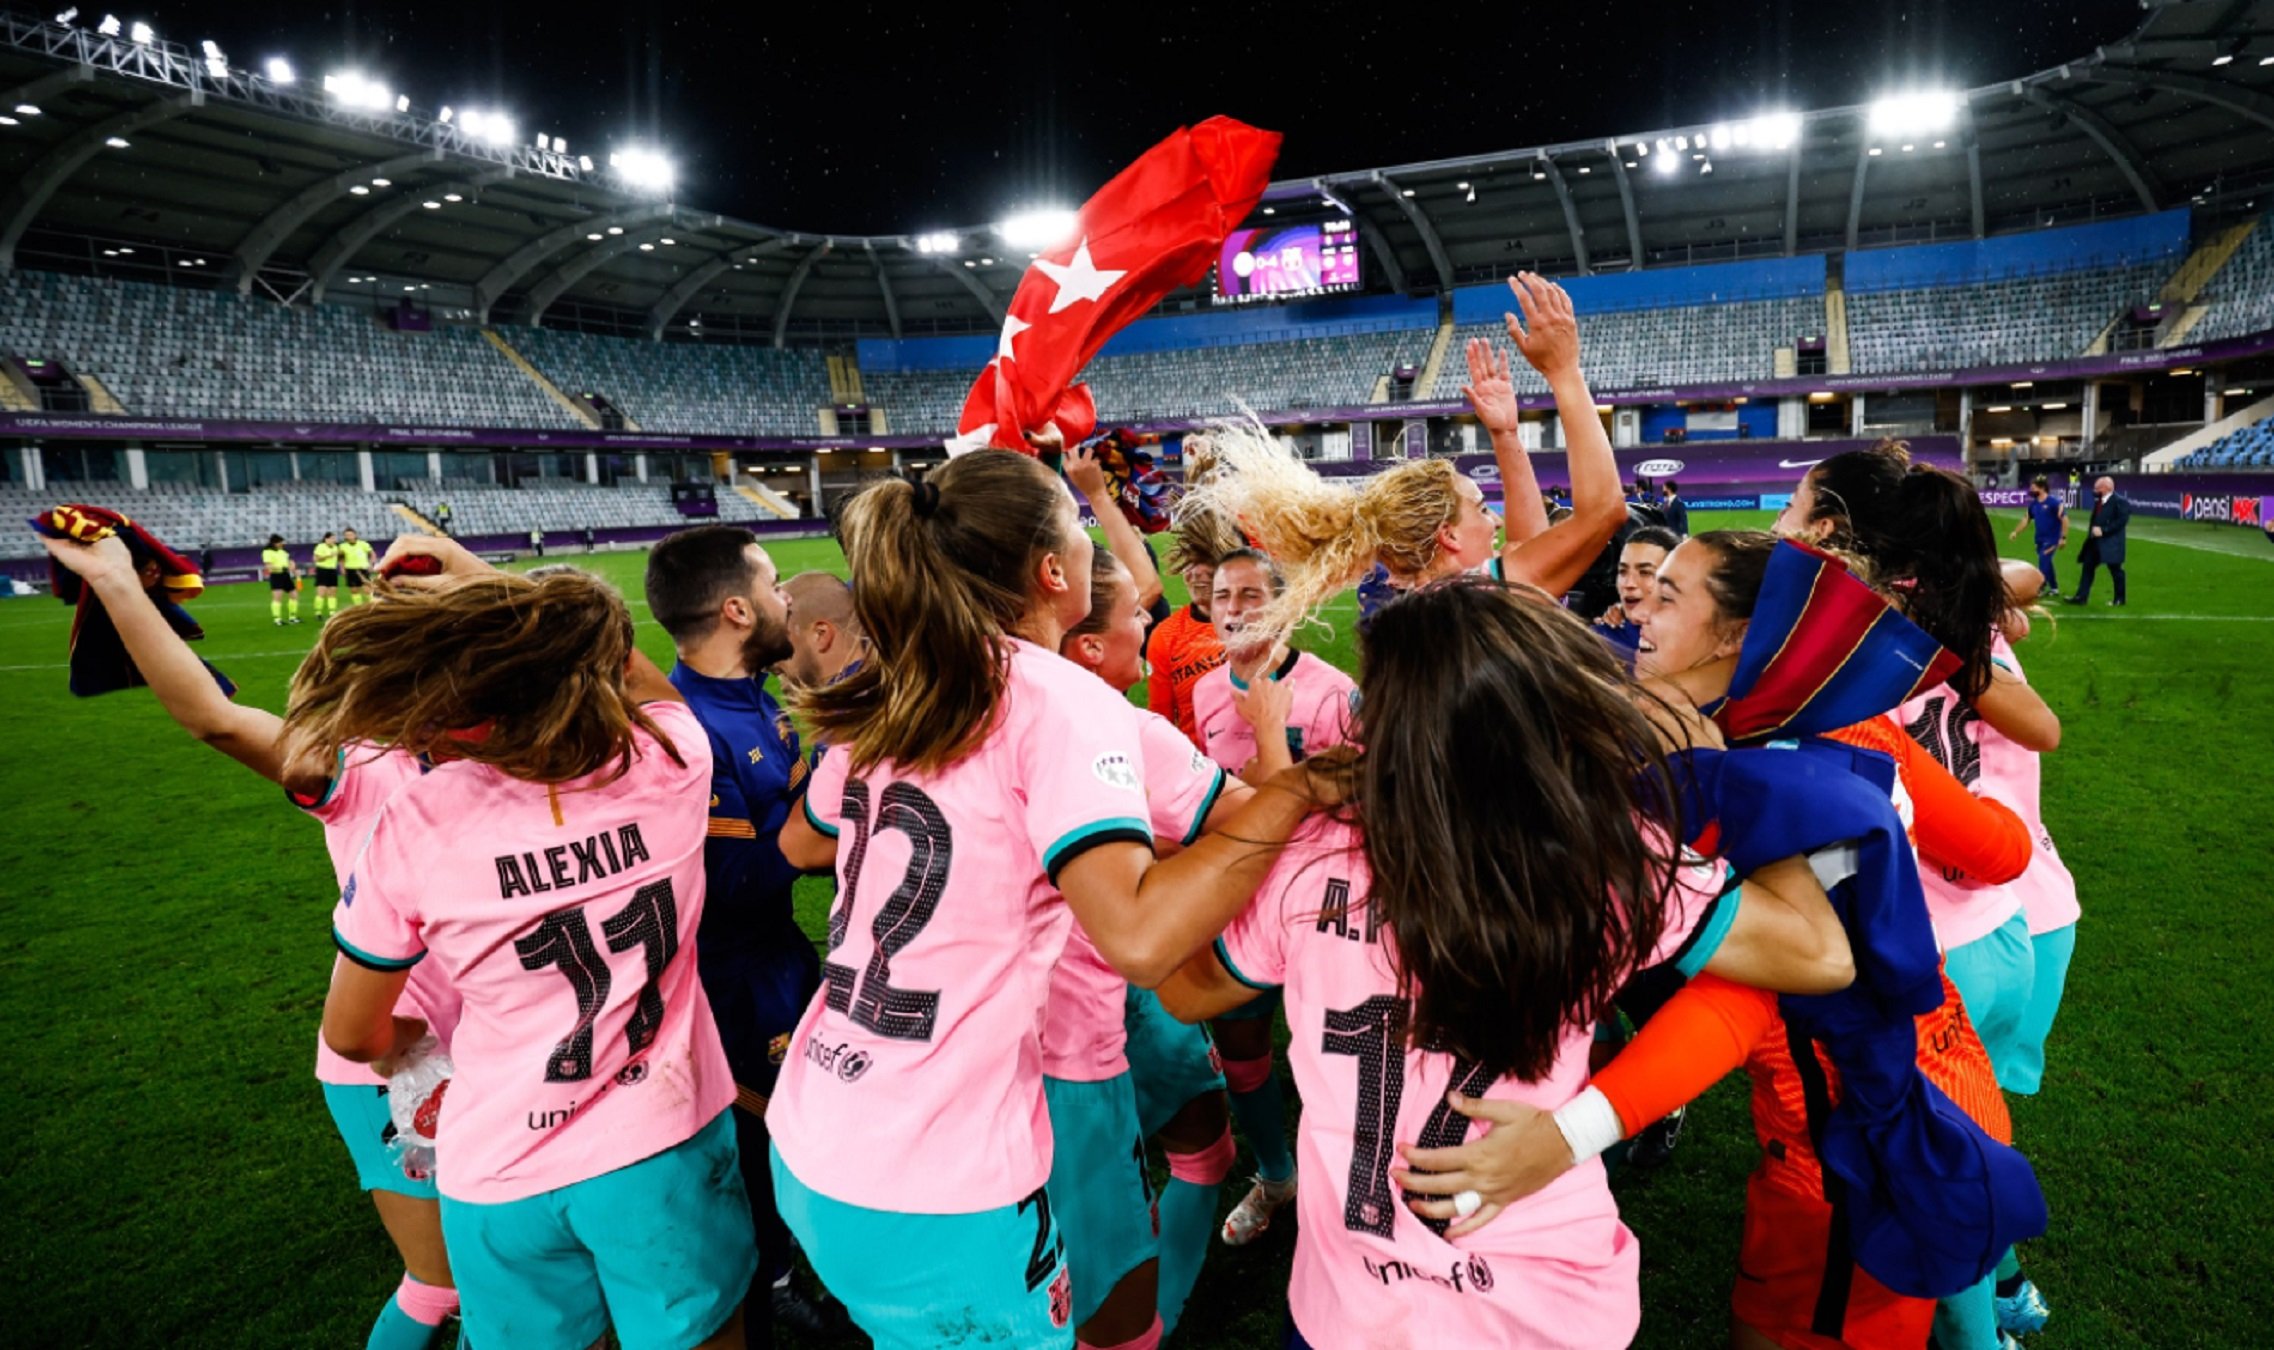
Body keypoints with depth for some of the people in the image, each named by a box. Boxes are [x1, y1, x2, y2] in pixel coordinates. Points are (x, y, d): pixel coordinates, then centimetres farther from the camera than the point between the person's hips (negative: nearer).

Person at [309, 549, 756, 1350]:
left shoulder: (413, 829, -17)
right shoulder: (671, 762, -16)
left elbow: (351, 1036, -1)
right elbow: (649, 683, 10)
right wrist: (489, 580, 13)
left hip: (502, 1178, 1)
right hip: (666, 1146, 0)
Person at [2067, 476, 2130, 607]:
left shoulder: (2120, 502, -13)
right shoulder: (2098, 501, 11)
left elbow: (2122, 521, -20)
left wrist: (2103, 530, -22)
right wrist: (2092, 531, 1)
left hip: (2111, 543, -8)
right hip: (2095, 542, 8)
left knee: (2115, 570, 5)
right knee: (2088, 567, 4)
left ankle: (2119, 598, 17)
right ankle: (2081, 596, 5)